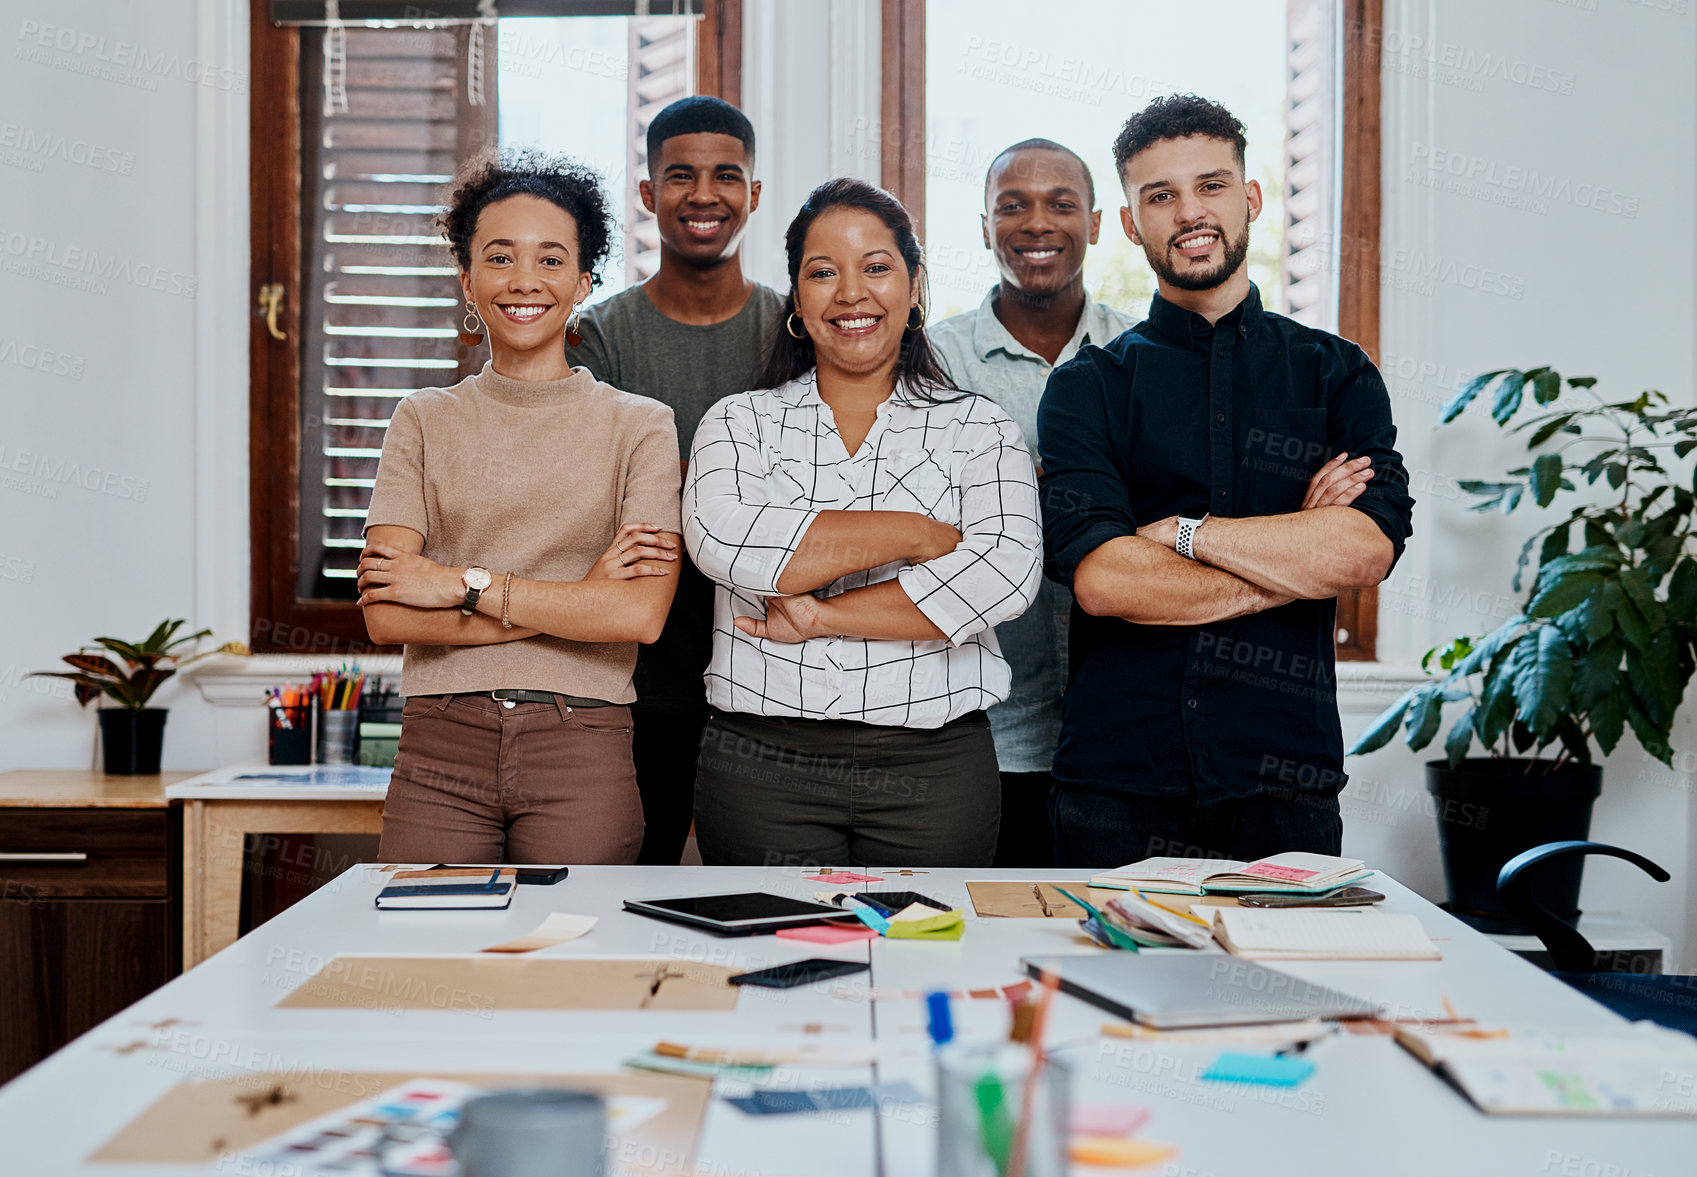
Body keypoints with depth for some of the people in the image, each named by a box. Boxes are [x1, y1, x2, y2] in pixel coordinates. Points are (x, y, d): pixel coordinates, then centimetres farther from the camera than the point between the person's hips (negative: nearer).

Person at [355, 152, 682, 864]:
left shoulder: (640, 426, 5)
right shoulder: (425, 421, 8)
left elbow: (642, 613, -8)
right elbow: (385, 614, -3)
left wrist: (461, 583, -8)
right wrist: (577, 598, -8)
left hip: (582, 754, -1)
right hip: (440, 751, 1)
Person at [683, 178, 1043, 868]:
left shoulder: (978, 429, 7)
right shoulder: (739, 422, 8)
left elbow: (1006, 573, -10)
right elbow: (722, 541, -12)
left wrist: (821, 615, -11)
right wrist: (910, 533, -10)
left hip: (935, 769, 0)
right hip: (762, 765, 0)